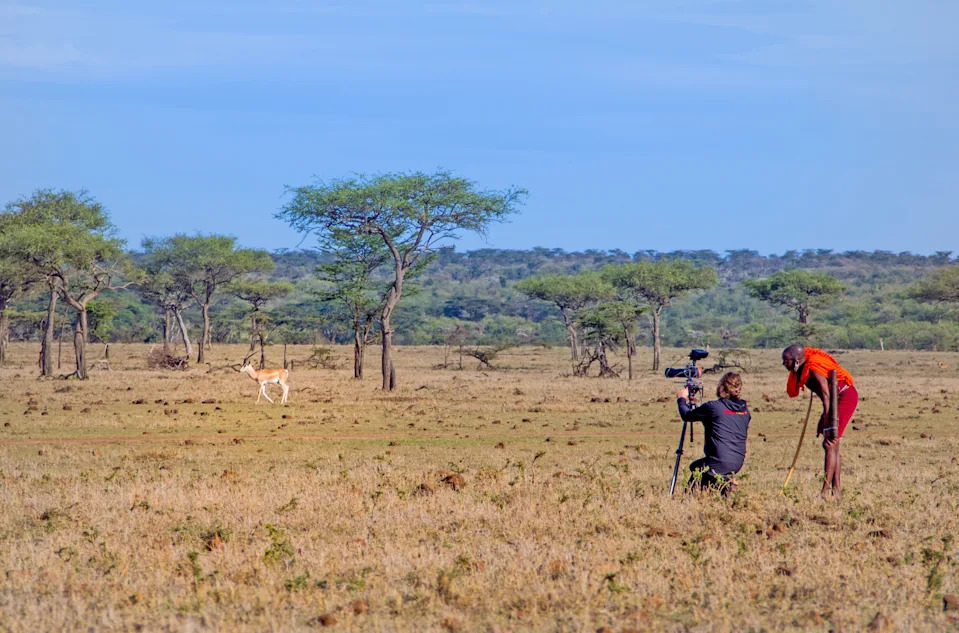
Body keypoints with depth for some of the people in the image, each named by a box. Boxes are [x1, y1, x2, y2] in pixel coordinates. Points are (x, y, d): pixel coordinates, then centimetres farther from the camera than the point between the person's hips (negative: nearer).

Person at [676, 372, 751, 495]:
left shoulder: (713, 406, -9)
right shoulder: (745, 409, 8)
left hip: (720, 462, -7)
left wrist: (681, 399, 25)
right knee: (695, 466, 26)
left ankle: (720, 482, -9)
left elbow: (686, 415, 3)